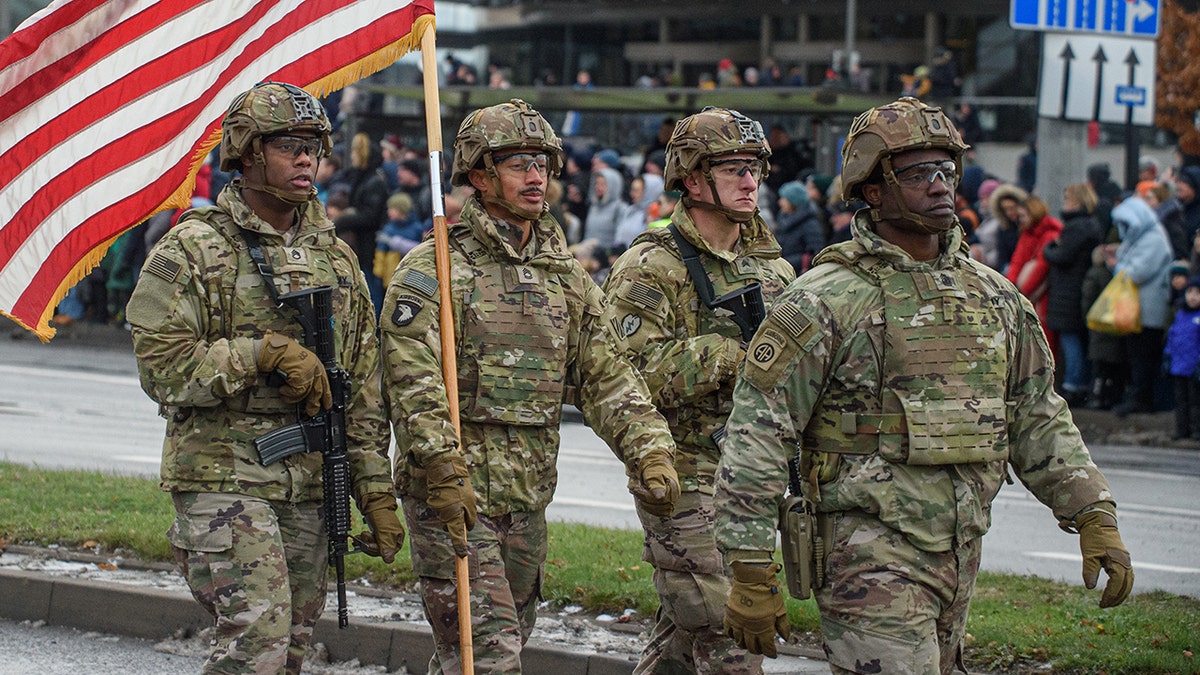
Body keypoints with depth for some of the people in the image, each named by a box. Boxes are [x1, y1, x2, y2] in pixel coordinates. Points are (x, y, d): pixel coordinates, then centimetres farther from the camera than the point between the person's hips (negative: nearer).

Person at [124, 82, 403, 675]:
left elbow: (363, 394, 15)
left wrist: (376, 494, 10)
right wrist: (265, 353, -19)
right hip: (223, 477, -6)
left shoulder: (336, 259, 14)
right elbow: (162, 366, -13)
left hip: (308, 486, 6)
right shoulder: (192, 250, -4)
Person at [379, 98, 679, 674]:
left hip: (528, 498, 7)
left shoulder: (566, 277, 13)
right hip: (453, 497, -7)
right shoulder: (434, 269, -7)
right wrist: (443, 470, -26)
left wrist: (649, 450, -4)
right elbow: (413, 382, -17)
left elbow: (607, 378, 10)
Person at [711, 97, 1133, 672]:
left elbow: (1039, 420, 20)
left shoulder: (994, 295, 12)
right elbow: (756, 439, -10)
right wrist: (751, 577, -13)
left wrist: (1095, 518, 10)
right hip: (870, 554, -7)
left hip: (961, 554, 7)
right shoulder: (824, 301, -8)